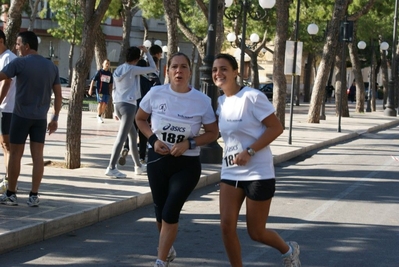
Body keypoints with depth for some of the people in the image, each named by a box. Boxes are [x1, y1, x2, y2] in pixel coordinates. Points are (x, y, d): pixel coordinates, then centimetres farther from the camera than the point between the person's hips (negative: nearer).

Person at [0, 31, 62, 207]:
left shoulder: (20, 63, -9)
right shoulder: (51, 66, 8)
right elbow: (58, 95, 10)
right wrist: (55, 118, 15)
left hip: (21, 115, -4)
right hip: (40, 117, 4)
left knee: (15, 154, 5)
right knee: (38, 156, 3)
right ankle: (34, 196, 2)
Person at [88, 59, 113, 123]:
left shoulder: (110, 73, 11)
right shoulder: (100, 72, -1)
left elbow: (110, 83, 19)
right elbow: (93, 80, -1)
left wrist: (110, 91, 12)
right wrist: (91, 89, -5)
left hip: (106, 91, 4)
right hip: (100, 90, -4)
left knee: (105, 104, 3)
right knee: (100, 103, -11)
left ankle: (100, 116, 20)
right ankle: (99, 117, 0)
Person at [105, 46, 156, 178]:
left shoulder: (118, 70, 13)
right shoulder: (133, 69, -8)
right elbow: (153, 68, -1)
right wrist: (147, 52, 9)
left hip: (117, 104, 8)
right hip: (129, 105, -8)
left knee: (133, 134, 19)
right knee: (122, 136, -10)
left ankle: (138, 165, 27)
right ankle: (111, 167, -17)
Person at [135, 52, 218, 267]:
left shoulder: (202, 101, -11)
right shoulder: (156, 93, -7)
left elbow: (213, 133, -3)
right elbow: (140, 118, 8)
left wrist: (189, 143, -18)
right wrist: (153, 139, -9)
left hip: (186, 164, -2)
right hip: (157, 160, 2)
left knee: (170, 212, -12)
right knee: (160, 212, 12)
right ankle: (168, 249, 40)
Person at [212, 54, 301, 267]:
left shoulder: (252, 97, -15)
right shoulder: (221, 102, 7)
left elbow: (276, 128, -16)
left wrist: (249, 151, -23)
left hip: (257, 173, -6)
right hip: (230, 173, 6)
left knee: (256, 232, 3)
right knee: (227, 226, -5)